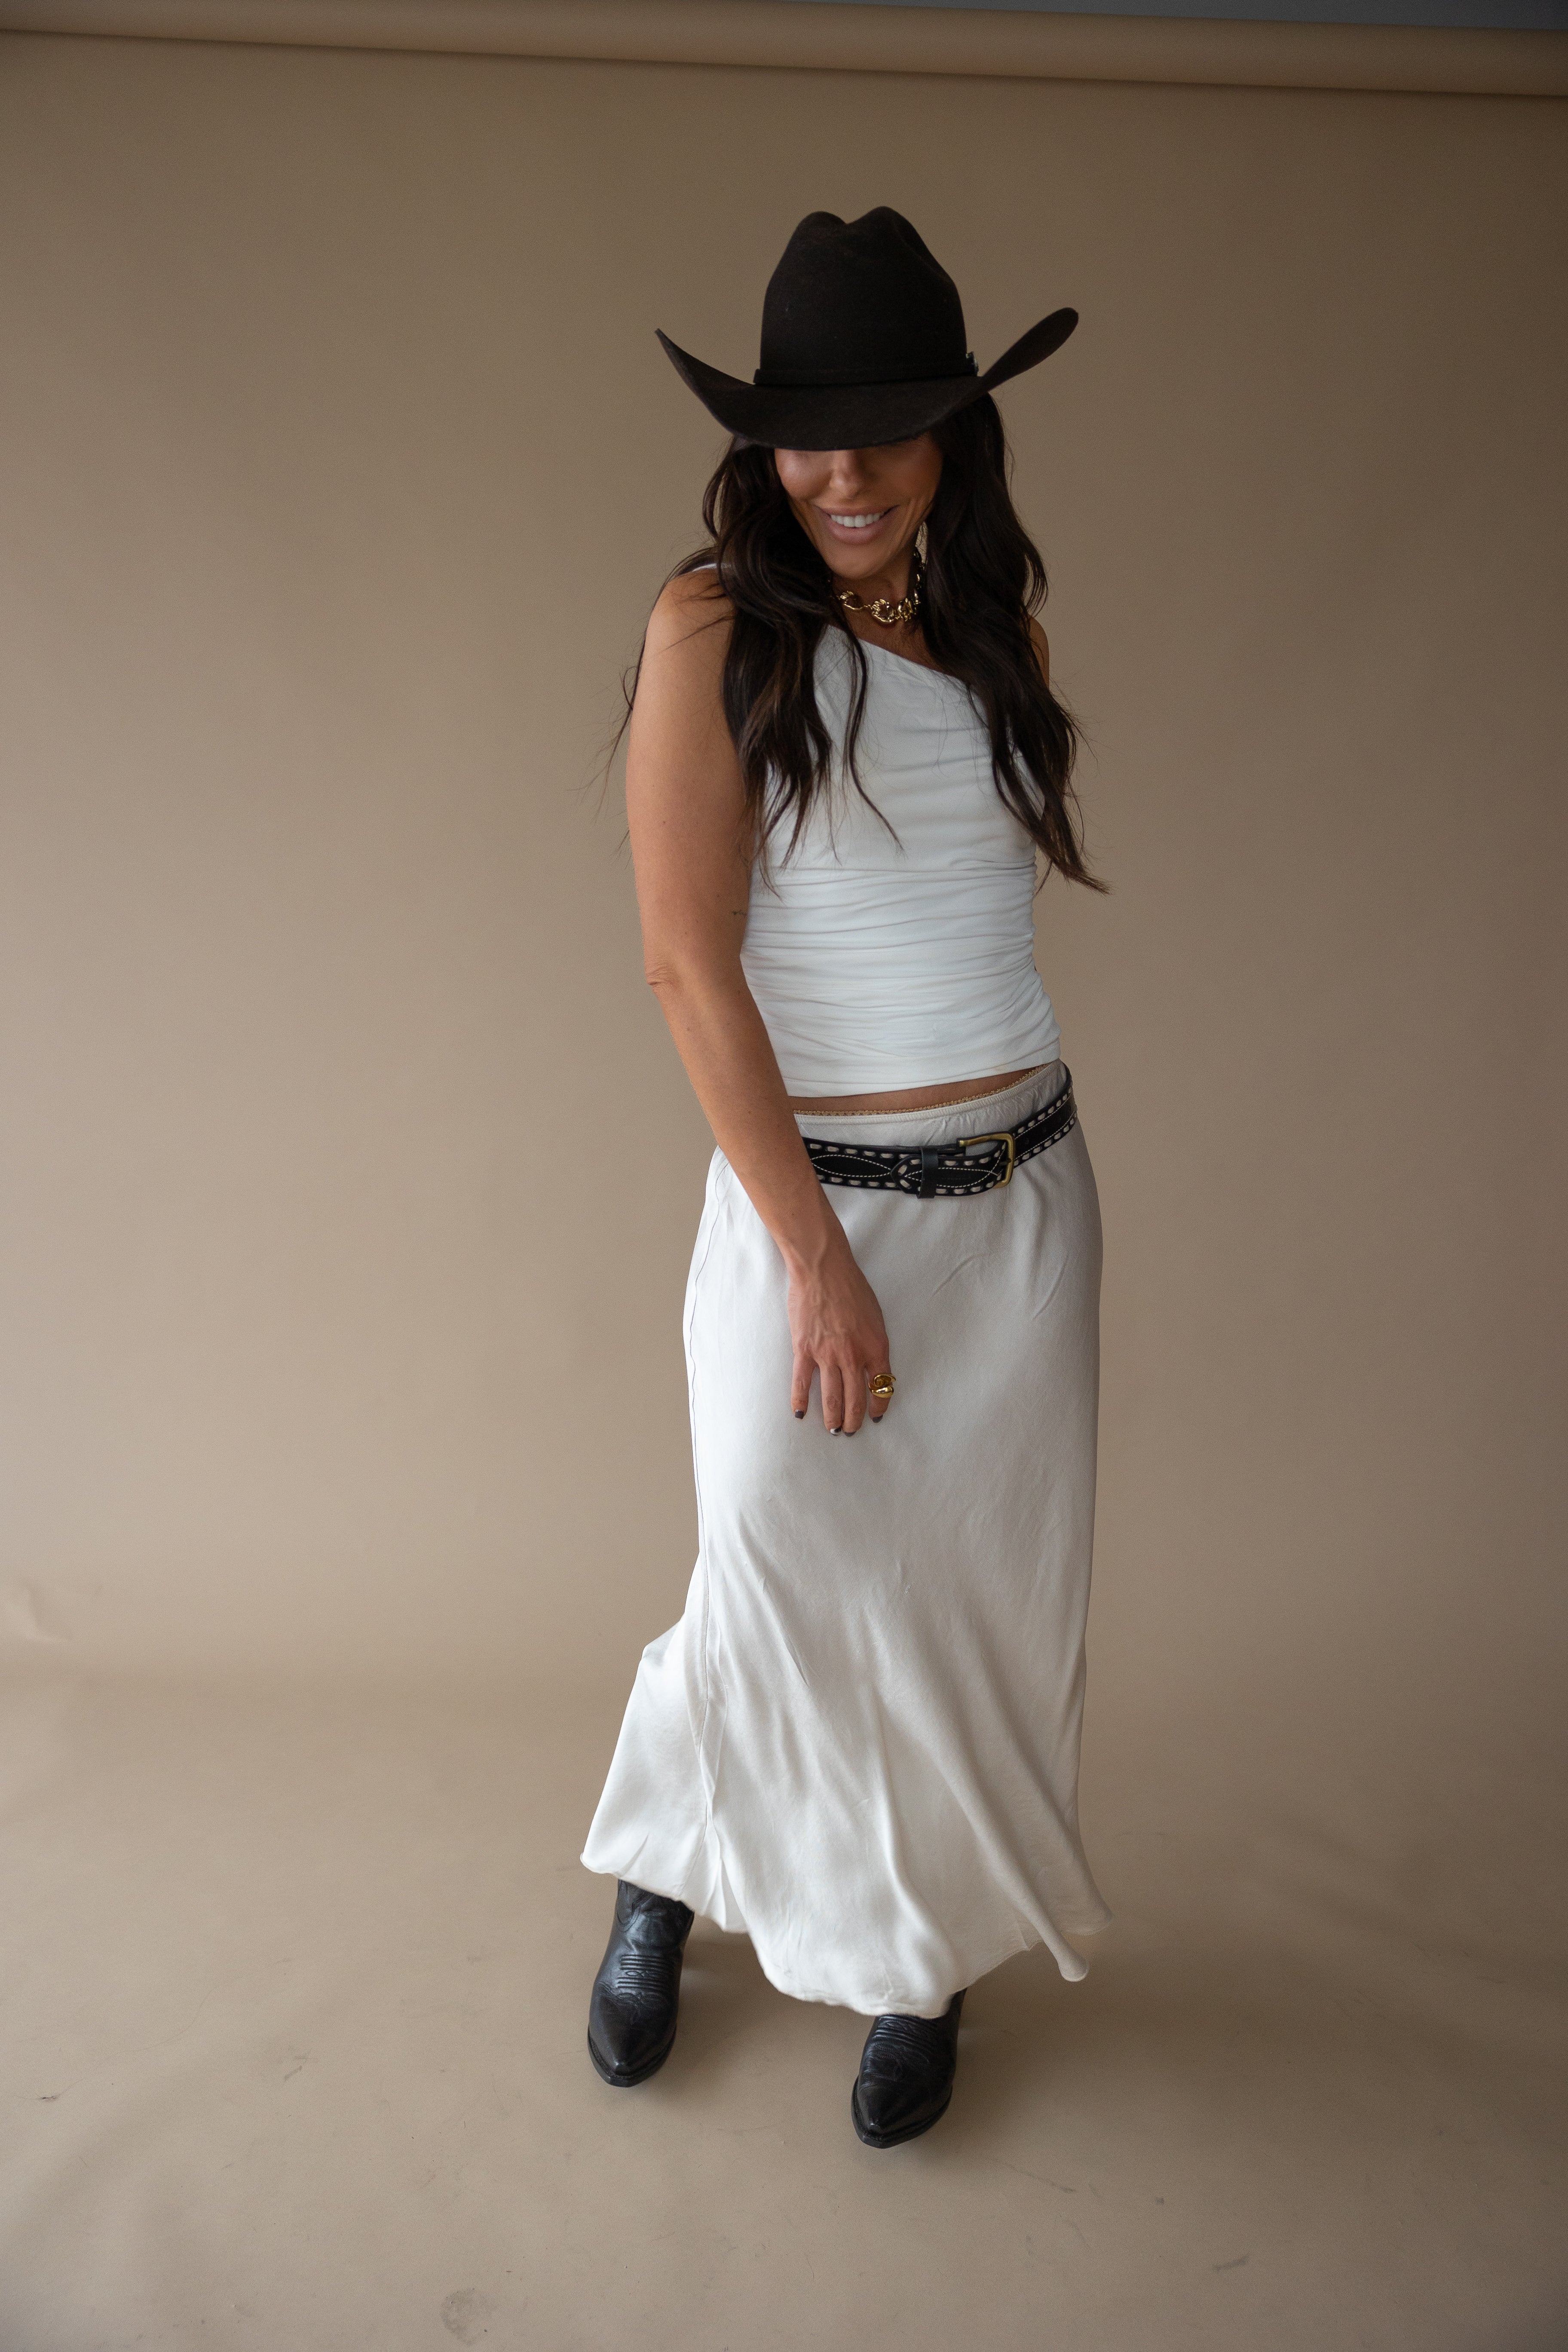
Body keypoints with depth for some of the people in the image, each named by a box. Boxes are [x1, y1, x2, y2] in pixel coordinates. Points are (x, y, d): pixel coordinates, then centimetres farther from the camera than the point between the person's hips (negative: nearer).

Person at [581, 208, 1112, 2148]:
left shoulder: (996, 623, 8)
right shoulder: (716, 626, -8)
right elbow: (689, 965, -13)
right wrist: (817, 1256, -13)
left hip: (1022, 1190, 5)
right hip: (805, 1195, -4)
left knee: (984, 1602, 11)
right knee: (787, 1605, -1)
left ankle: (923, 1955, 35)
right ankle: (660, 1874, 34)